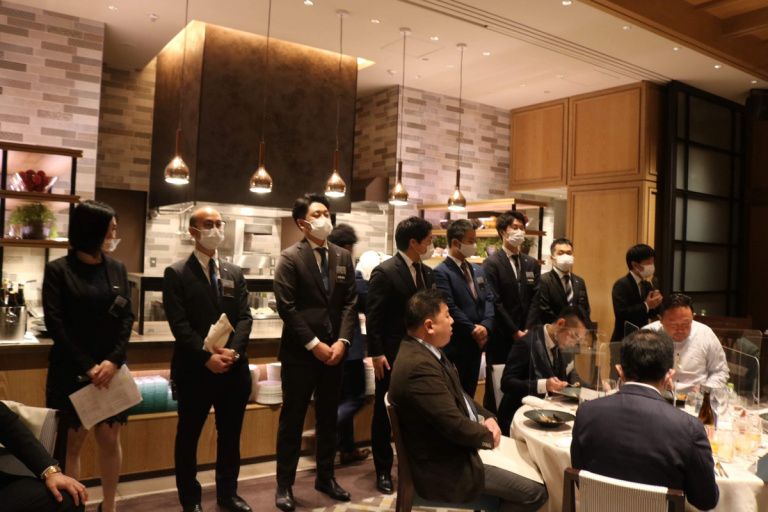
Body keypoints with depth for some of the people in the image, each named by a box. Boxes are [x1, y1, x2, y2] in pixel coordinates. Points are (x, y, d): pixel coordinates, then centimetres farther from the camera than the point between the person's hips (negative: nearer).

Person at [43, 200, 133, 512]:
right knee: (72, 441, 4)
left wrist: (113, 361, -10)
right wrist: (87, 366, -13)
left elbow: (127, 318, 3)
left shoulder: (118, 269, 7)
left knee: (110, 439, 8)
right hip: (71, 370, -3)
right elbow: (55, 323, -8)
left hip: (110, 368, 3)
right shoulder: (58, 269, -3)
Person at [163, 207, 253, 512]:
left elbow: (245, 317, 3)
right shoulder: (177, 273, -4)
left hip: (234, 368, 4)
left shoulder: (235, 273, 10)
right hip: (195, 370, -4)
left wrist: (232, 352, -13)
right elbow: (179, 325, -11)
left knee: (230, 435, 14)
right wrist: (207, 357, -17)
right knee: (188, 437, 9)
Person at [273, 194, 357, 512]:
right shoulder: (290, 258, -6)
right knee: (292, 420, 5)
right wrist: (314, 345, -14)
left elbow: (350, 302, 4)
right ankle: (285, 485, 18)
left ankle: (325, 477, 29)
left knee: (328, 418, 15)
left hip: (334, 350, 5)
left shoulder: (343, 257, 8)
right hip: (300, 353, -4)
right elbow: (287, 307, -12)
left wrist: (342, 341, -8)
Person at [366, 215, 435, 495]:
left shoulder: (427, 272, 8)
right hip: (392, 356, -6)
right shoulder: (385, 272, -14)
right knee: (385, 414, 8)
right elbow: (373, 316, -14)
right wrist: (377, 354, -16)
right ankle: (383, 471, 22)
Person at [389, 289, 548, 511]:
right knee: (536, 492, -8)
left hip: (451, 450, 10)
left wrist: (487, 417, -3)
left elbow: (458, 395, 14)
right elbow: (455, 425, -29)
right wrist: (489, 435, -9)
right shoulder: (419, 365, -30)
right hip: (446, 468, -10)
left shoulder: (423, 350, 4)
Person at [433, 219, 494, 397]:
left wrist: (485, 326, -9)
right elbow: (450, 308, -19)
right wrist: (473, 330, -14)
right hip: (455, 347, -7)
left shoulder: (478, 270, 14)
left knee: (469, 394, 16)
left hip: (476, 344, 7)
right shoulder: (441, 272, -12)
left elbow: (489, 299, 7)